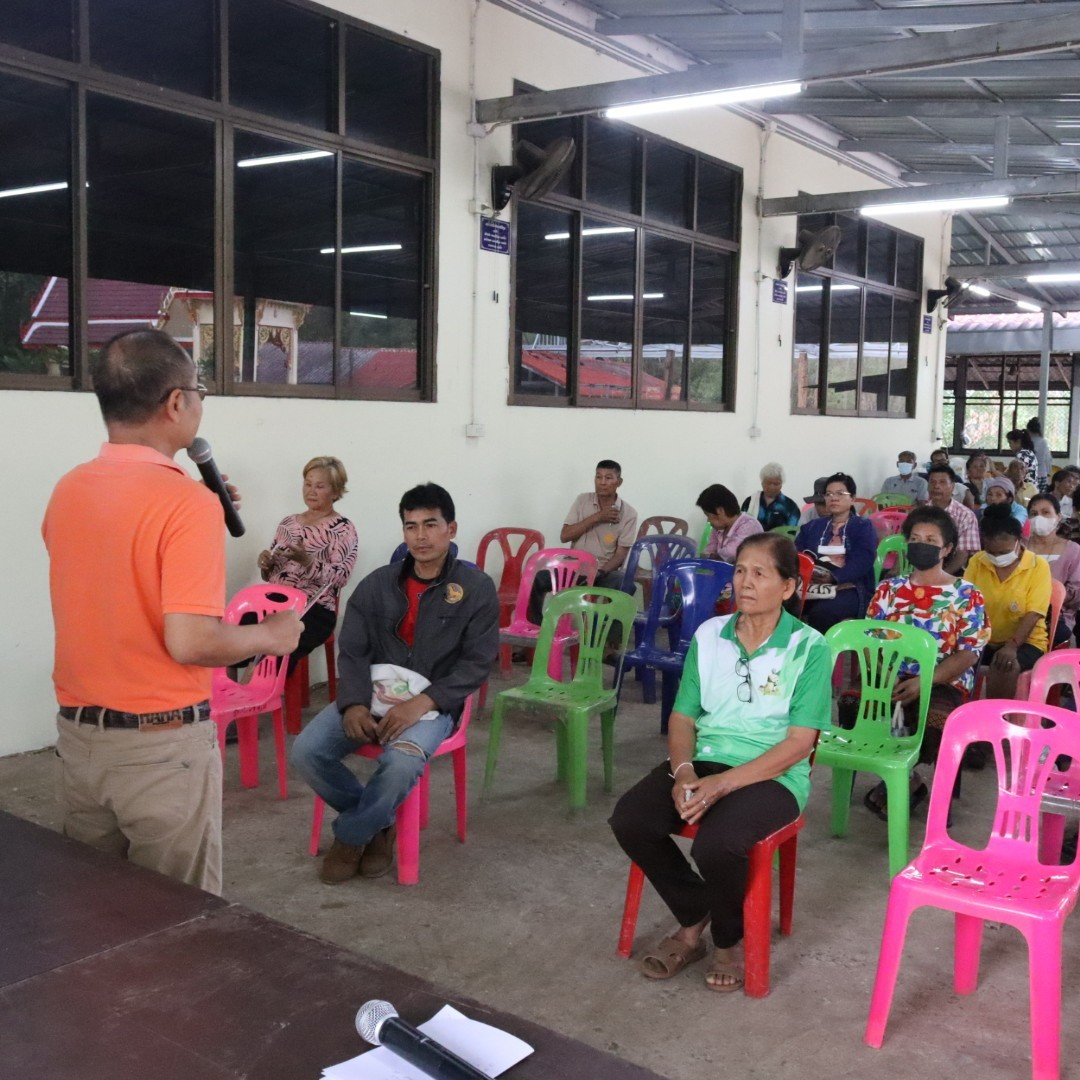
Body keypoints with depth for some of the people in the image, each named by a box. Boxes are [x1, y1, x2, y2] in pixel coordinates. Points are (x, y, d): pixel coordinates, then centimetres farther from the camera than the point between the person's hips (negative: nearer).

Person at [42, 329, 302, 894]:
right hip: (162, 743, -7)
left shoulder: (67, 491, 3)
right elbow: (189, 641, -26)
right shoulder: (186, 501, -20)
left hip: (78, 734, 7)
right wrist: (270, 636, -8)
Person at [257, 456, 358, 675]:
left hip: (314, 609, -5)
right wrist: (266, 562, -3)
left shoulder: (343, 529, 1)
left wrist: (307, 561, -26)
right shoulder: (288, 522, 17)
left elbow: (341, 576, -11)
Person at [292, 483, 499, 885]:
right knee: (306, 750, -20)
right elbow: (352, 652, 3)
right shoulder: (377, 584, 7)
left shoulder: (476, 587, -2)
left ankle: (350, 835, -3)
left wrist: (423, 702, -21)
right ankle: (379, 822, 5)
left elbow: (478, 663, -7)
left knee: (401, 764, -35)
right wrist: (354, 704, -18)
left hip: (435, 703, -3)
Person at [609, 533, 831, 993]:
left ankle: (730, 940, 2)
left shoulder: (809, 648, -8)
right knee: (628, 820, -20)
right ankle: (693, 921, 6)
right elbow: (682, 718, 8)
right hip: (704, 762, 5)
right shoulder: (708, 636, 6)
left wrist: (723, 784, -21)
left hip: (773, 775, -5)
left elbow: (799, 743, -12)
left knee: (716, 844, -33)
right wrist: (683, 771, -14)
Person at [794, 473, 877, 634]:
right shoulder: (812, 527, 27)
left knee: (821, 612, -36)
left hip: (849, 587, -3)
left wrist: (834, 577, -22)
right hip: (812, 584, 3)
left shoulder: (864, 526, 13)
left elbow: (862, 561, -4)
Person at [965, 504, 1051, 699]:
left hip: (1024, 642, -3)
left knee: (1006, 666, -35)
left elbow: (1032, 615, -14)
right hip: (983, 640, 3)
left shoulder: (1038, 566, -8)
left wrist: (1011, 646, -28)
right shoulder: (977, 561, 1)